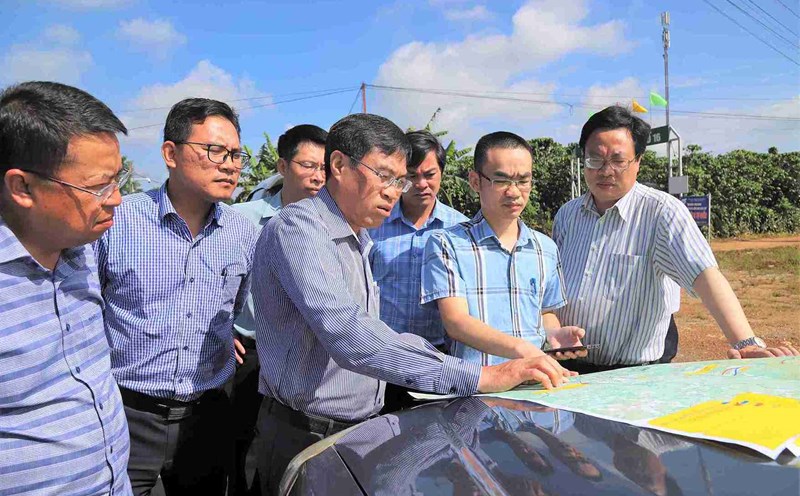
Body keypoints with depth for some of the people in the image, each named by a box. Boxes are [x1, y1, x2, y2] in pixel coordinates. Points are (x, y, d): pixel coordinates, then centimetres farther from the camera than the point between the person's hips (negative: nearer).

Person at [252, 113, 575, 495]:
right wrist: (476, 377, -35)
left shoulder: (357, 242, 13)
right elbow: (347, 335, -32)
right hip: (304, 439, -8)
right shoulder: (298, 226, -18)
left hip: (355, 431, 8)